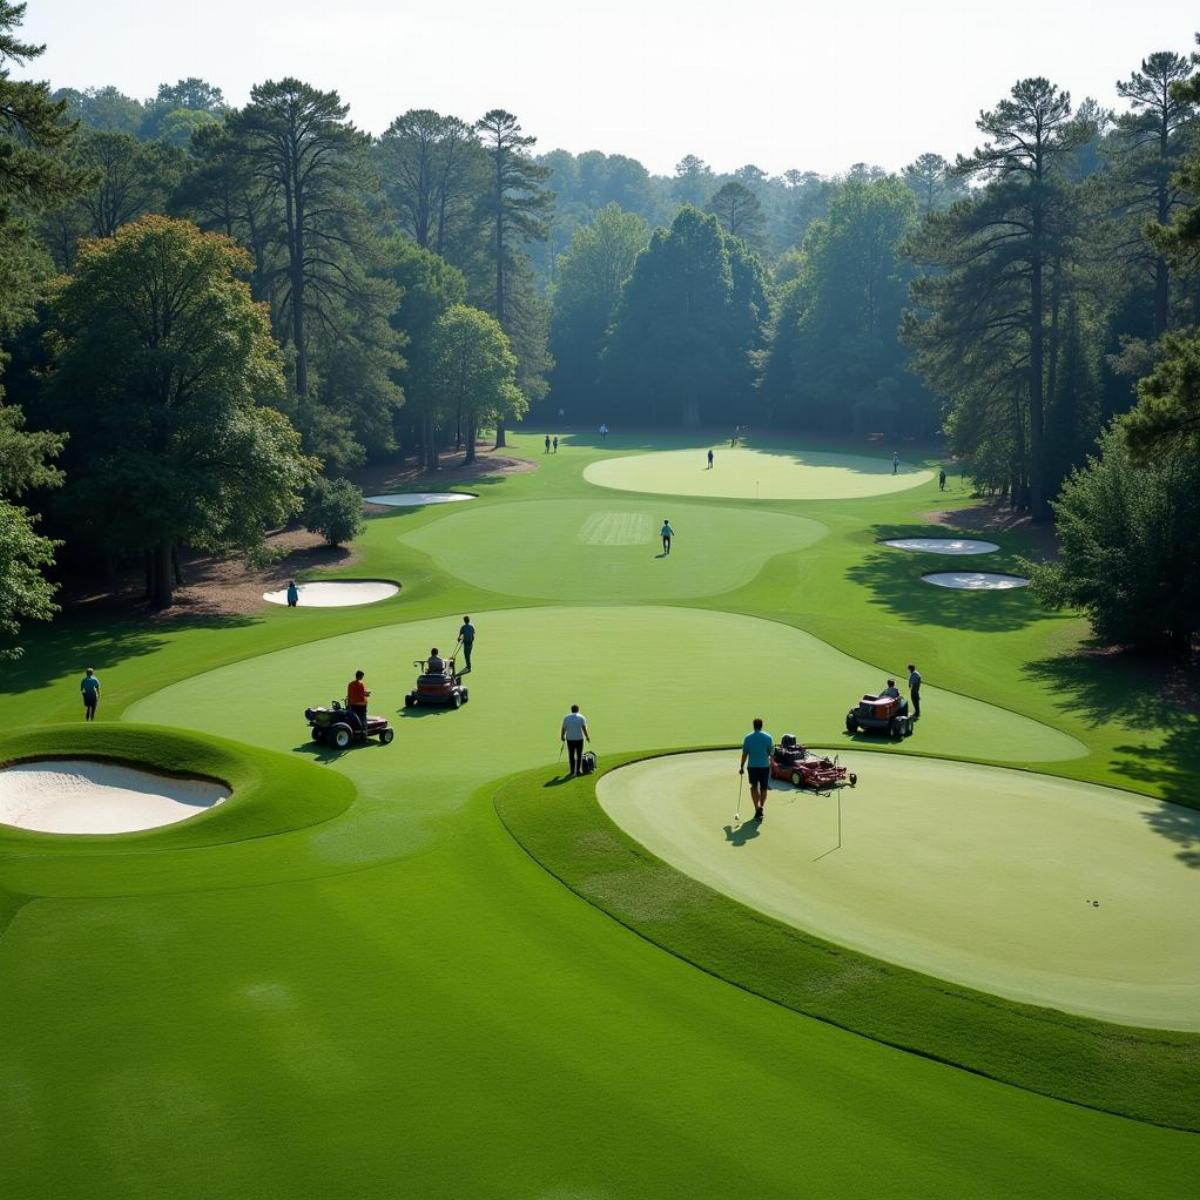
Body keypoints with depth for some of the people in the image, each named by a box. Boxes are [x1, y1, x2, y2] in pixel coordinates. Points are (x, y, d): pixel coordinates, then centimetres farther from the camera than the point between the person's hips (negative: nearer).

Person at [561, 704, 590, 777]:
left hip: (570, 739, 1)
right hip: (579, 738, -1)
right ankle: (578, 770, 10)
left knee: (571, 755, 6)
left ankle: (572, 771, 4)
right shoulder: (581, 717, -3)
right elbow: (584, 728, -10)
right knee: (579, 754, 11)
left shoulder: (566, 717, 2)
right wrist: (587, 737, -2)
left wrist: (562, 736, 16)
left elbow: (563, 729, 3)